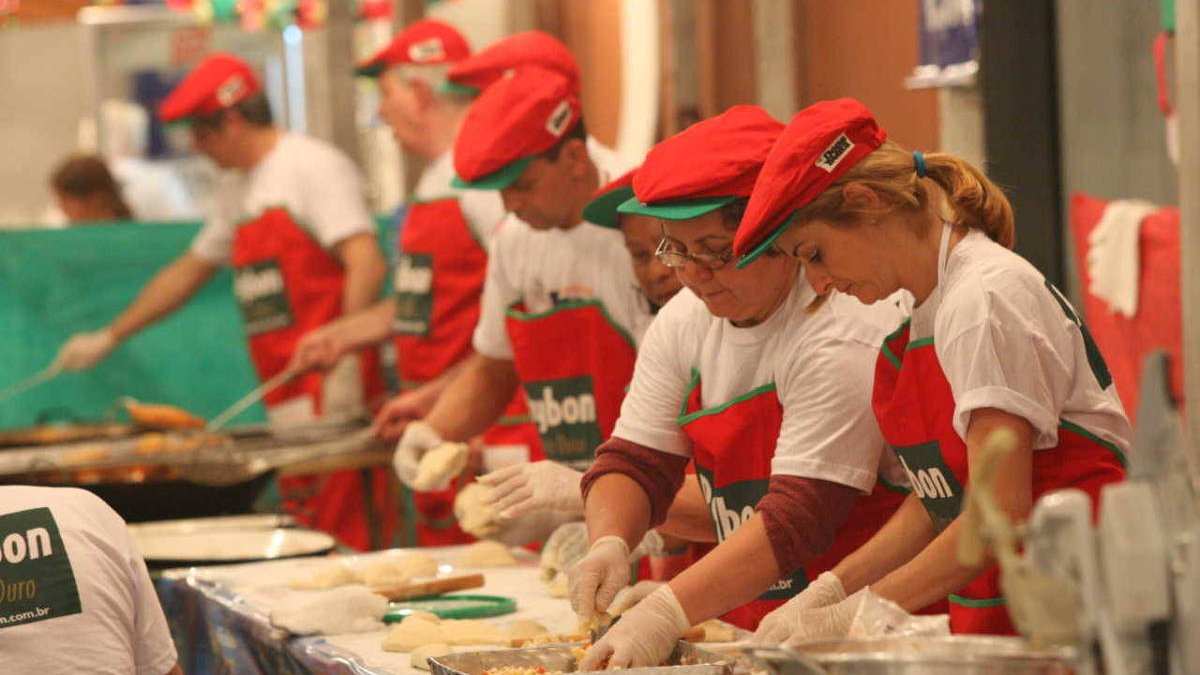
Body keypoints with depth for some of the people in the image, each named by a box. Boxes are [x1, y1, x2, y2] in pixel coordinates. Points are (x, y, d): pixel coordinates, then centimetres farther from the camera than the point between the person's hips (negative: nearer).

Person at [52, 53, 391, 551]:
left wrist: (346, 360, -24)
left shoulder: (314, 166, -7)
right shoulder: (238, 192, 20)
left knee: (339, 543, -13)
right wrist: (109, 337, 35)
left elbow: (367, 266, -17)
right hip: (289, 407, 8)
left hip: (332, 399, -8)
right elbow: (190, 271, 32)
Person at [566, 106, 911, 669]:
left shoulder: (842, 337, -17)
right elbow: (634, 460, 9)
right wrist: (609, 545, -14)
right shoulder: (683, 323, 7)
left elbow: (799, 517, -23)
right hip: (752, 624, 7)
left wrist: (668, 613, -30)